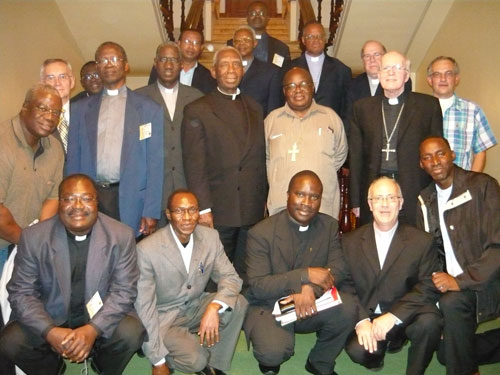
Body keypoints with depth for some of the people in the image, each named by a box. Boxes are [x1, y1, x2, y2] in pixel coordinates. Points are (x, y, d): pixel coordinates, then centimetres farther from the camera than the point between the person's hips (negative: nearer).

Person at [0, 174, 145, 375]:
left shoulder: (121, 236, -13)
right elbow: (21, 292, -9)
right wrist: (50, 332, -25)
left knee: (131, 334, -27)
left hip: (101, 316, -1)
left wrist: (92, 329, -27)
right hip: (50, 317, 1)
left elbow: (124, 291, -12)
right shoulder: (33, 237, -11)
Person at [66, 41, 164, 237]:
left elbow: (155, 164, 0)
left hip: (130, 201, -2)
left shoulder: (149, 109, 4)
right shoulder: (80, 109, 12)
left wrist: (151, 213, -7)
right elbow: (73, 161, 11)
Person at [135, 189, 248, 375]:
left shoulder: (211, 237, -10)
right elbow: (144, 306, -20)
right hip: (163, 316, -4)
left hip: (197, 307, 5)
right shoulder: (147, 249, -23)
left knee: (238, 303, -20)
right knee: (196, 360, -26)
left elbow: (230, 277, -9)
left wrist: (214, 307, -32)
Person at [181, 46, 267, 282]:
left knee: (246, 277, 10)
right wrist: (203, 209, -13)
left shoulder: (254, 109, 14)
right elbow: (194, 164, -7)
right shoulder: (197, 110, -2)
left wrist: (263, 203, 12)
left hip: (252, 211, 4)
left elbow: (260, 159, 16)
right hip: (217, 212, -4)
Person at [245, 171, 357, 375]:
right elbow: (257, 286, -19)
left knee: (347, 307, -24)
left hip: (310, 304, 4)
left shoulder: (330, 226, -2)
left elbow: (338, 269, -8)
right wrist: (306, 275, -29)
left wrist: (309, 288, -29)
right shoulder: (261, 232, -15)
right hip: (268, 307, -4)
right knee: (274, 352, -31)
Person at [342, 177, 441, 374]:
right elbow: (345, 286, 0)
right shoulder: (350, 242, 3)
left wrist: (393, 316, -21)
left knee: (429, 321, -32)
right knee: (357, 350, -27)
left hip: (404, 317, -1)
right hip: (366, 316, 1)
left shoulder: (423, 241, -2)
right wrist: (361, 320, -17)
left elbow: (428, 288, -8)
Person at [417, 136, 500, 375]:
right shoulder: (425, 200, 6)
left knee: (451, 302, -33)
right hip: (451, 286, 6)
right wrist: (437, 279, -7)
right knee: (445, 354, 4)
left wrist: (461, 281, -24)